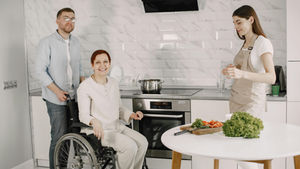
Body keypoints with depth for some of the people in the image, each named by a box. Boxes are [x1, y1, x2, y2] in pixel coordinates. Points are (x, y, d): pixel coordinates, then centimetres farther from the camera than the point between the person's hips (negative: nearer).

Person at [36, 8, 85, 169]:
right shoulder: (47, 42, -6)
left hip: (75, 97, 6)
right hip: (56, 100, -5)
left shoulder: (75, 42, 12)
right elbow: (41, 71, -9)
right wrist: (57, 91, -16)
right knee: (59, 137, -5)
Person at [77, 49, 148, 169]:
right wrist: (94, 121, -35)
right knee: (130, 147, -25)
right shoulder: (85, 87, -11)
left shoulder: (113, 83, 9)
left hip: (117, 126, 7)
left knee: (142, 142, -14)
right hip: (99, 131, -6)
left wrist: (131, 115, -1)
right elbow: (83, 115, -13)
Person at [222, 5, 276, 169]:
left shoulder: (263, 43, -9)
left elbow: (271, 77, -21)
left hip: (252, 101, -7)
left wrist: (242, 74, -33)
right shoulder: (244, 44, 15)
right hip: (236, 100, 8)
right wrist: (231, 71, 3)